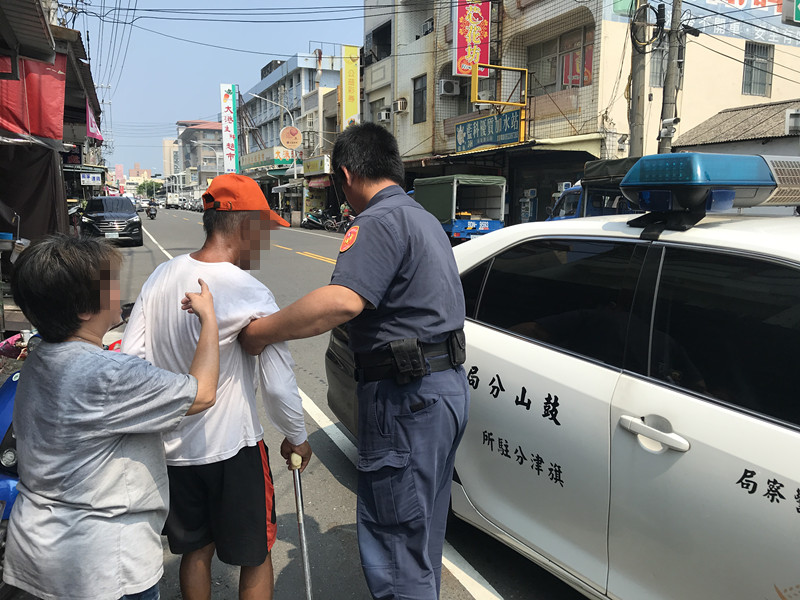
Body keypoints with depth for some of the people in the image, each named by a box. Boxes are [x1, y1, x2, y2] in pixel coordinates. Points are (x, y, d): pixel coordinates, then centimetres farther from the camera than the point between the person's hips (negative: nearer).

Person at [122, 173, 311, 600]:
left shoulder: (160, 277, -3)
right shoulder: (251, 296, -20)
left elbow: (128, 360, -1)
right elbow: (278, 386, -18)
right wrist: (296, 438, 0)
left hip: (170, 449, 6)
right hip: (231, 450, -5)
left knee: (195, 550, 24)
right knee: (255, 557, 15)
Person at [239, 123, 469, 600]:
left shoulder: (380, 220, -16)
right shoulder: (424, 218, 18)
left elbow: (343, 300, -32)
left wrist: (260, 332, -24)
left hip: (407, 396, -11)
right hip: (449, 384, 11)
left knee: (393, 542, 2)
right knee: (423, 531, 25)